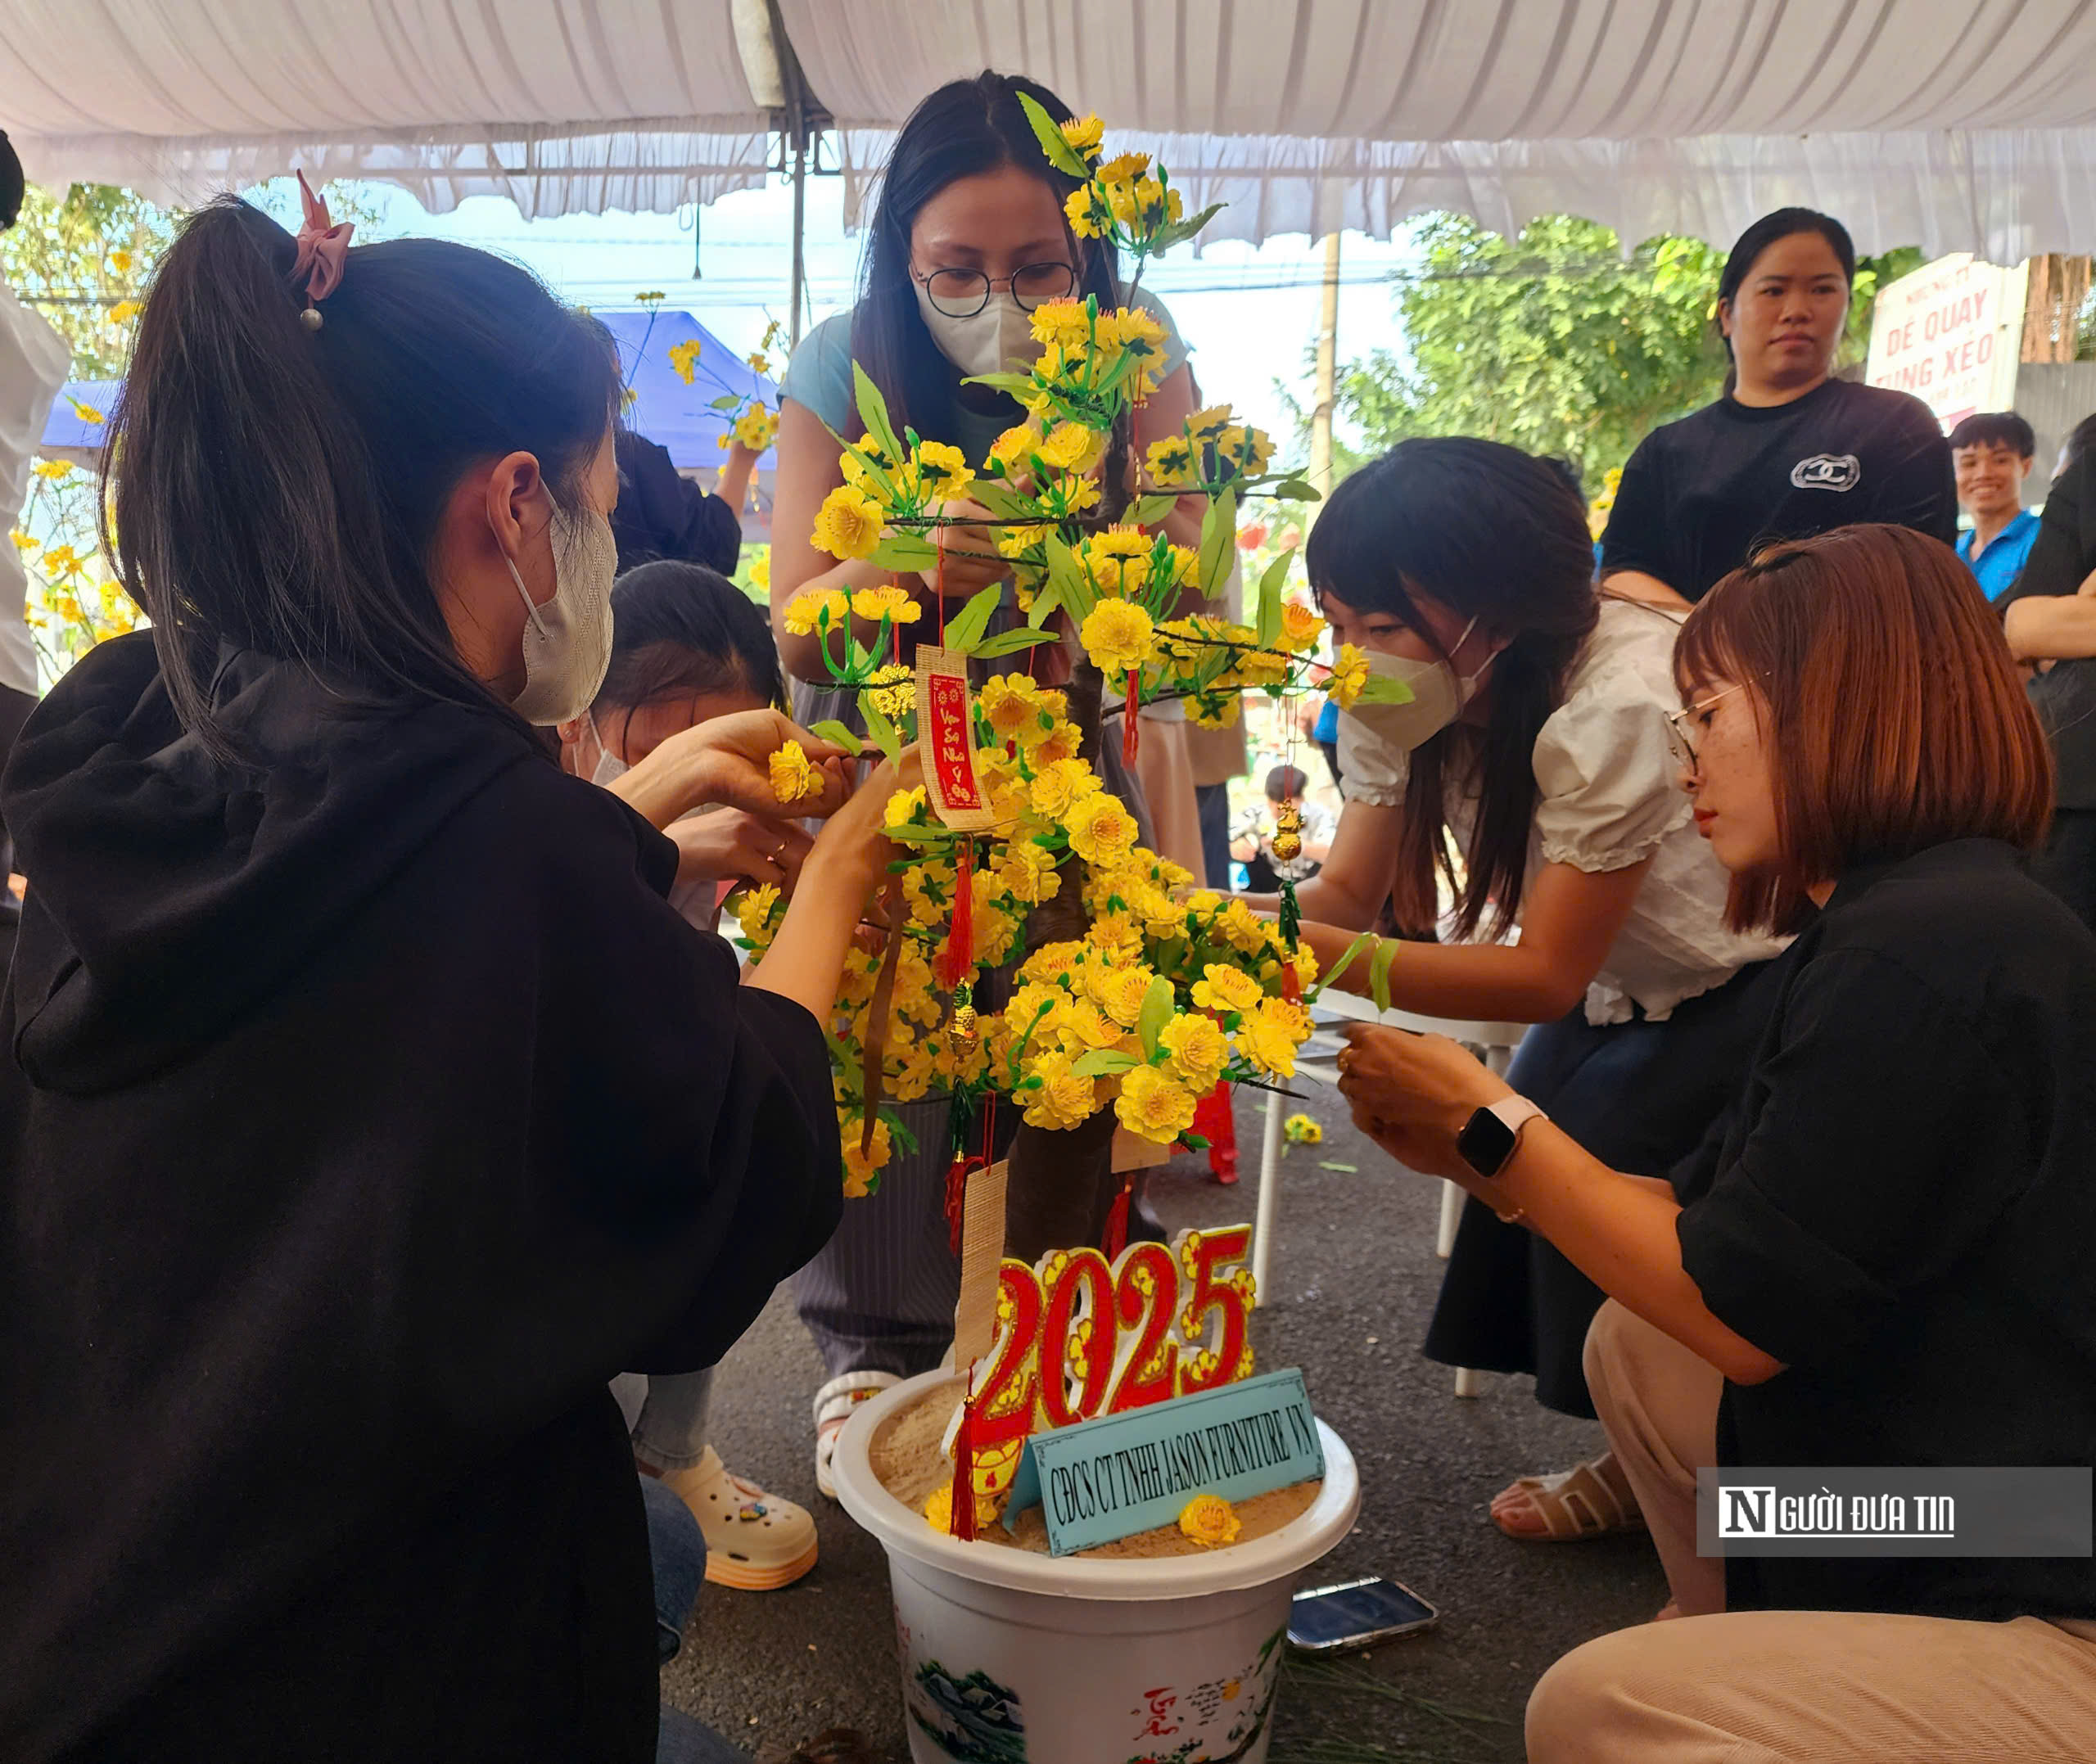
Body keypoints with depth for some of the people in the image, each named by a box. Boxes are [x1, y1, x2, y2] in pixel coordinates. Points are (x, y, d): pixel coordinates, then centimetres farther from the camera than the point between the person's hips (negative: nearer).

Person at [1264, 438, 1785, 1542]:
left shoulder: (1621, 703, -36)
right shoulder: (1420, 695, -14)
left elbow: (1549, 973, -31)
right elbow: (1347, 889, -14)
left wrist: (1328, 953, -42)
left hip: (1759, 980, -7)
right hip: (1621, 981, 7)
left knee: (1602, 1160, -19)